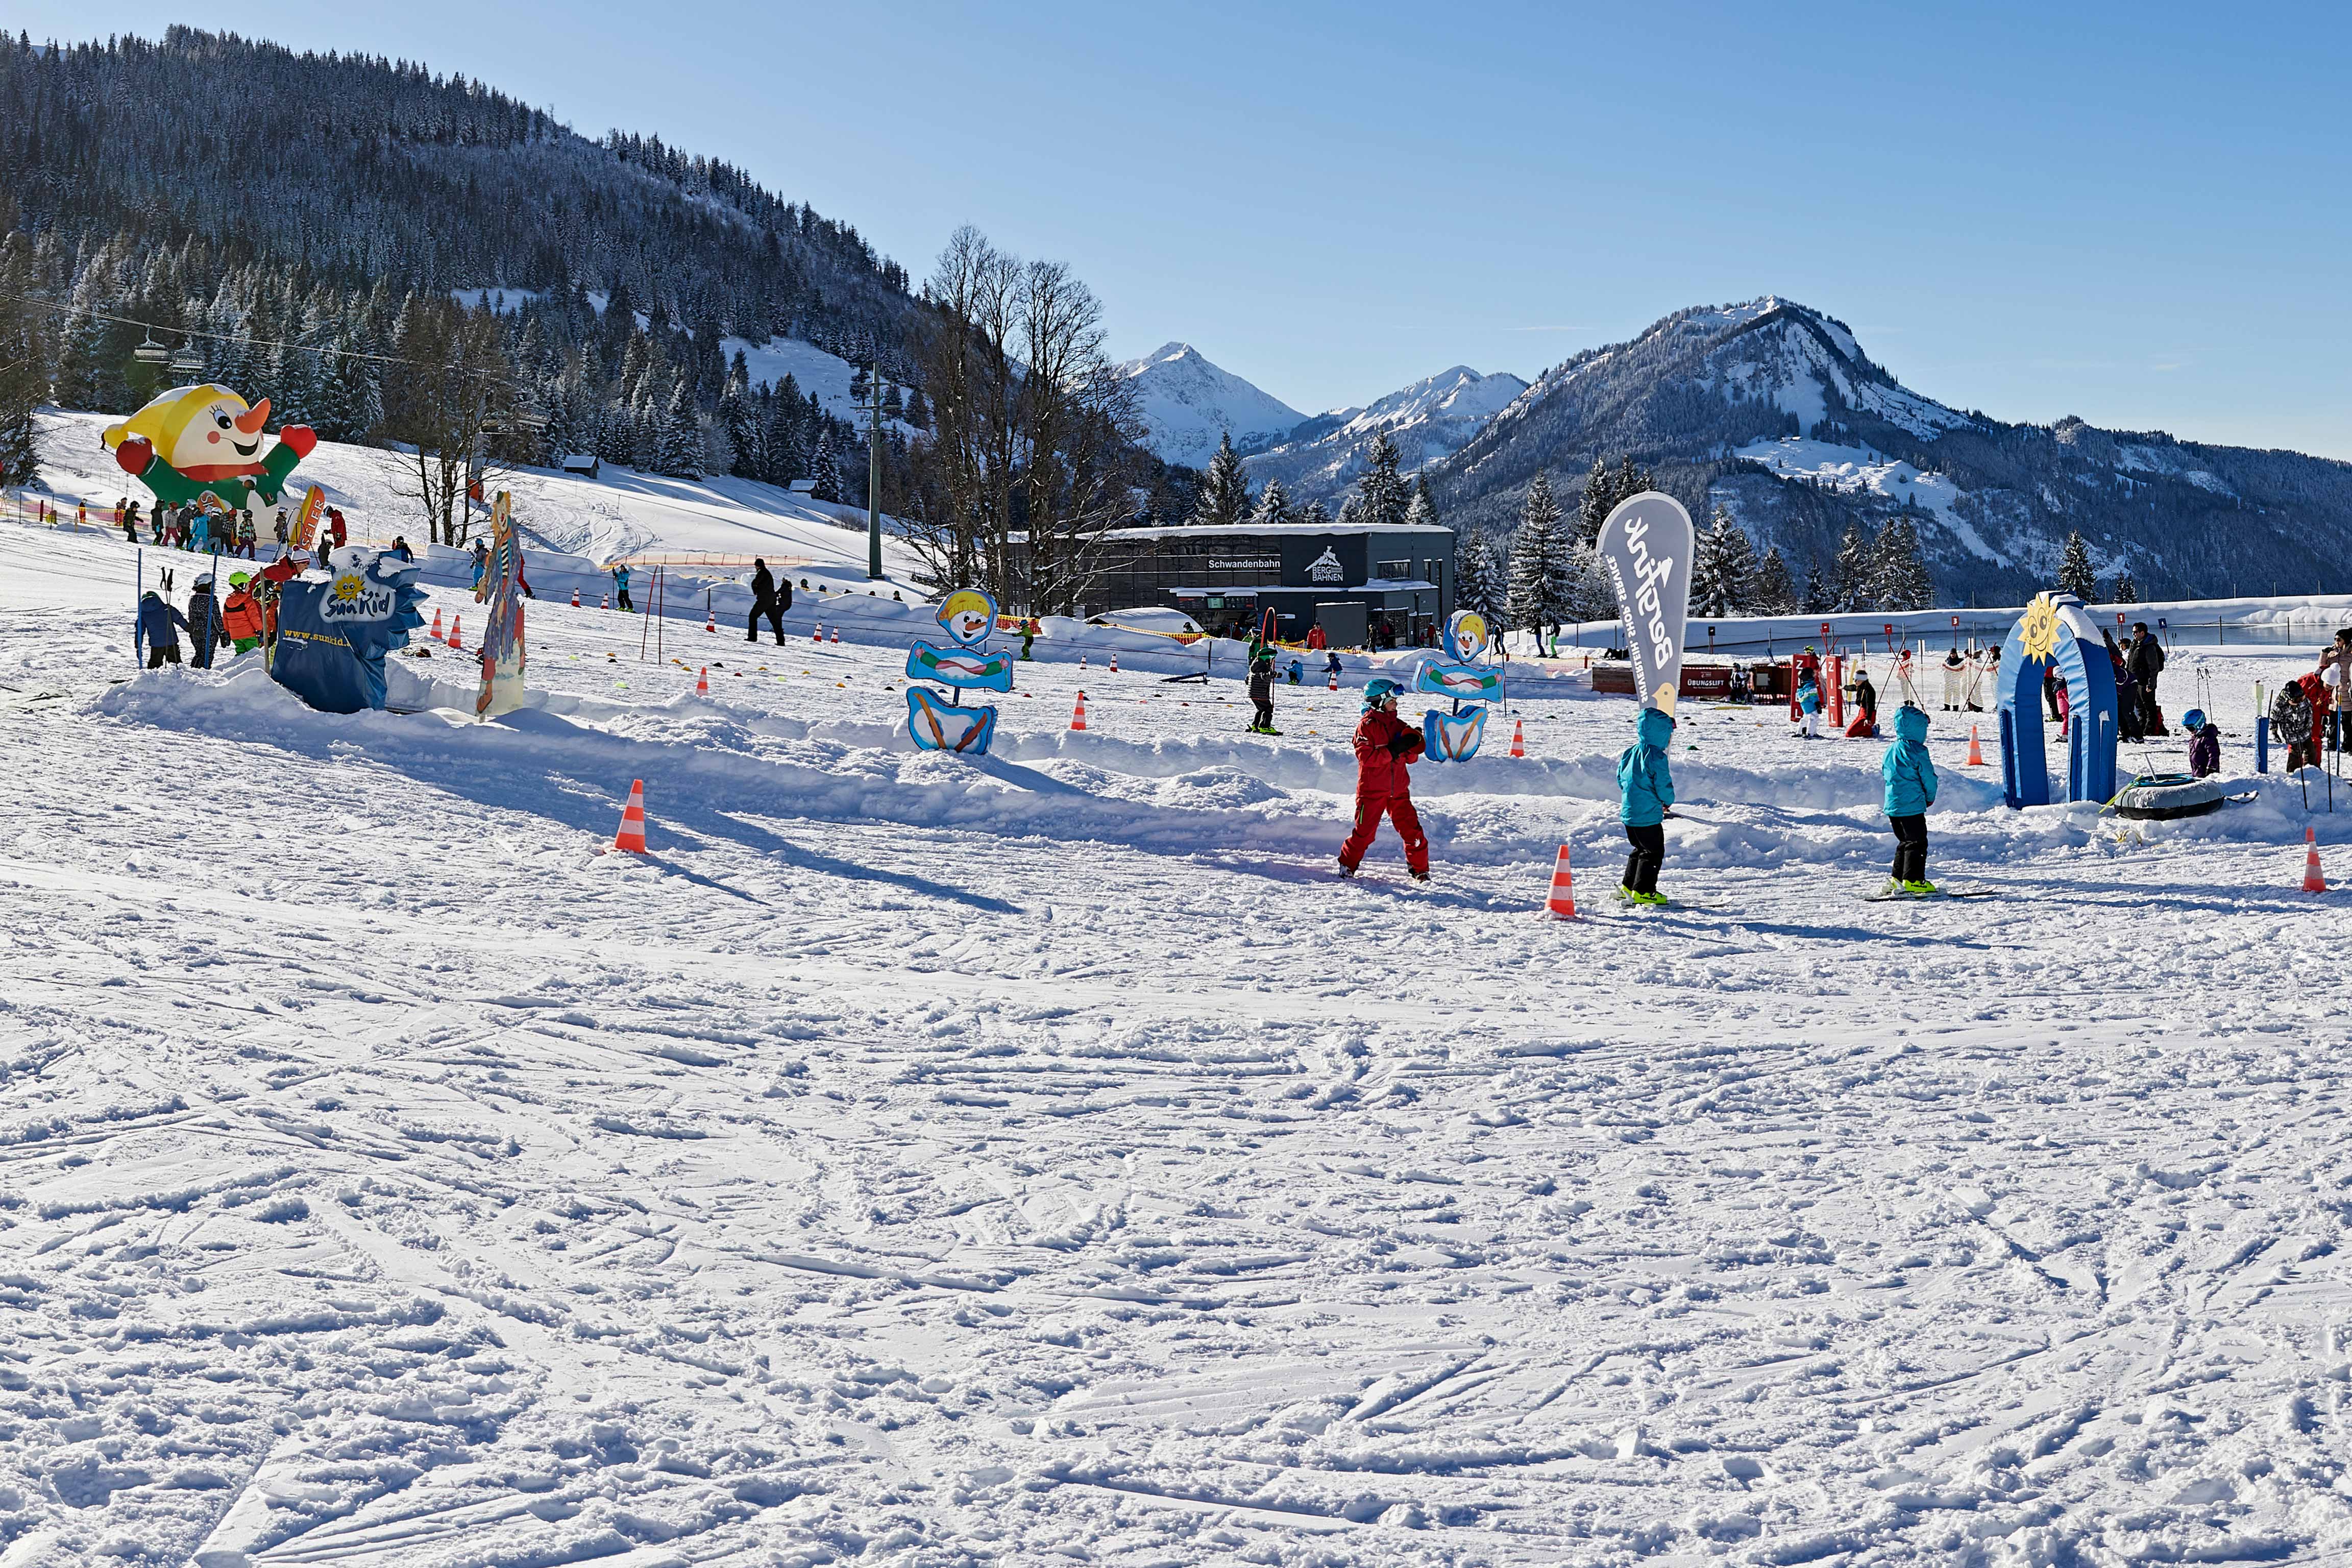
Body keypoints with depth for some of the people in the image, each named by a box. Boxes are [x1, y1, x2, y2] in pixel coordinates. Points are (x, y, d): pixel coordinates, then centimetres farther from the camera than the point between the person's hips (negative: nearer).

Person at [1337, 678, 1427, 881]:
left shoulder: (1398, 725, 13)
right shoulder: (1368, 725, -6)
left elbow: (1411, 758, 15)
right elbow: (1365, 756, -17)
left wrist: (1412, 746, -7)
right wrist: (1393, 751, -22)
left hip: (1399, 791, 5)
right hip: (1372, 790, -5)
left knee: (1412, 830, 1)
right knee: (1364, 832, -3)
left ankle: (1420, 869, 14)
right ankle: (1347, 865, 16)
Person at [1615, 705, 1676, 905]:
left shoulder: (1630, 753, 8)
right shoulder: (1656, 756, -18)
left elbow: (1621, 778, 16)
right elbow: (1663, 783, -17)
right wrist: (1668, 800, 2)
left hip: (1628, 811, 9)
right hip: (1648, 814, -9)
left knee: (1641, 849, 22)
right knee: (1654, 852, 2)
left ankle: (1628, 886, 26)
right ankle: (1643, 891, 2)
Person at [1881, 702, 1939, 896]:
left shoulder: (1891, 750, 10)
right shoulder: (1917, 751, -14)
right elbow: (1929, 777, -11)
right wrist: (1930, 797, 9)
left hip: (1892, 806, 8)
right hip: (1912, 806, -8)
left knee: (1905, 842, 19)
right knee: (1917, 843, -1)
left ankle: (1897, 879, 19)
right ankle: (1913, 881, -5)